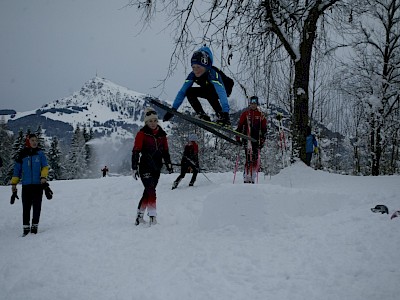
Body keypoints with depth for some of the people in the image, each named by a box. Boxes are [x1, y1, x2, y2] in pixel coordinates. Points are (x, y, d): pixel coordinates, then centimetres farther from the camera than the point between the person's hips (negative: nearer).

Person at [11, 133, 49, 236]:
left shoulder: (40, 153, 6)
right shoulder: (22, 155, 7)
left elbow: (45, 167, 3)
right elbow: (17, 170, 11)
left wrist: (43, 177, -15)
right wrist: (14, 183, 7)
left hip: (38, 184, 0)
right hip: (26, 185, 1)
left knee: (37, 206, 0)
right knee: (26, 207, 1)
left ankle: (35, 225, 9)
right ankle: (26, 227, 7)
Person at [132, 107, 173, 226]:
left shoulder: (162, 134, 11)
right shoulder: (142, 134, -4)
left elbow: (165, 151, 20)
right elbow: (136, 151, -8)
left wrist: (168, 164, 11)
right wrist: (134, 167, -14)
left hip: (157, 168, 6)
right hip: (145, 167, -5)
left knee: (148, 192, 10)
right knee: (151, 191, -17)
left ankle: (139, 217, 21)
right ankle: (152, 217, -19)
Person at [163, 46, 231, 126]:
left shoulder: (213, 74, -38)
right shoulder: (193, 75, -23)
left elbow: (221, 92, -49)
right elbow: (182, 92, -23)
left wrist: (225, 112, -60)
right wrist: (173, 110, -29)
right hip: (207, 91, 6)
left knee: (209, 92, -35)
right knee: (189, 91, -16)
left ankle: (221, 117, -25)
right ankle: (202, 116, -11)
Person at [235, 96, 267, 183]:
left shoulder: (260, 115, 12)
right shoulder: (245, 114, 7)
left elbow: (264, 129, 12)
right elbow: (239, 126, 7)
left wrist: (262, 139, 4)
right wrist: (238, 138, 0)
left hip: (256, 139, 3)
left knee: (255, 159, 1)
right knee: (249, 158, -14)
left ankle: (252, 177, 7)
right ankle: (247, 178, -16)